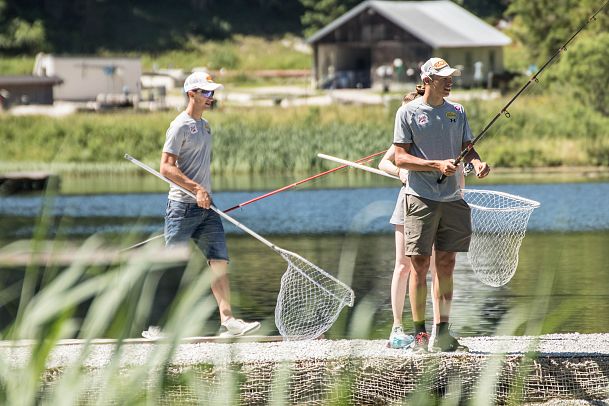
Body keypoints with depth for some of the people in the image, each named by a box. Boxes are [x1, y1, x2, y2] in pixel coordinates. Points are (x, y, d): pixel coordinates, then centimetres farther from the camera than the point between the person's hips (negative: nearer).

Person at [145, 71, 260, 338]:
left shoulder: (204, 125, 16)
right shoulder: (180, 126, -11)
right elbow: (166, 168, -18)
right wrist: (196, 189, -24)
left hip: (206, 207, 8)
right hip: (183, 207, -8)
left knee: (220, 261, -3)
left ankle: (227, 321, -8)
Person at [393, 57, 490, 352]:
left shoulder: (456, 112, 12)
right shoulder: (408, 112, -2)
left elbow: (467, 148, 15)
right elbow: (400, 158, -7)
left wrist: (477, 162, -8)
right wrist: (438, 165, -18)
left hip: (452, 198, 5)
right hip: (420, 198, -5)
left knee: (446, 264, 5)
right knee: (420, 264, -3)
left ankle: (442, 333, 10)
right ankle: (420, 333, 1)